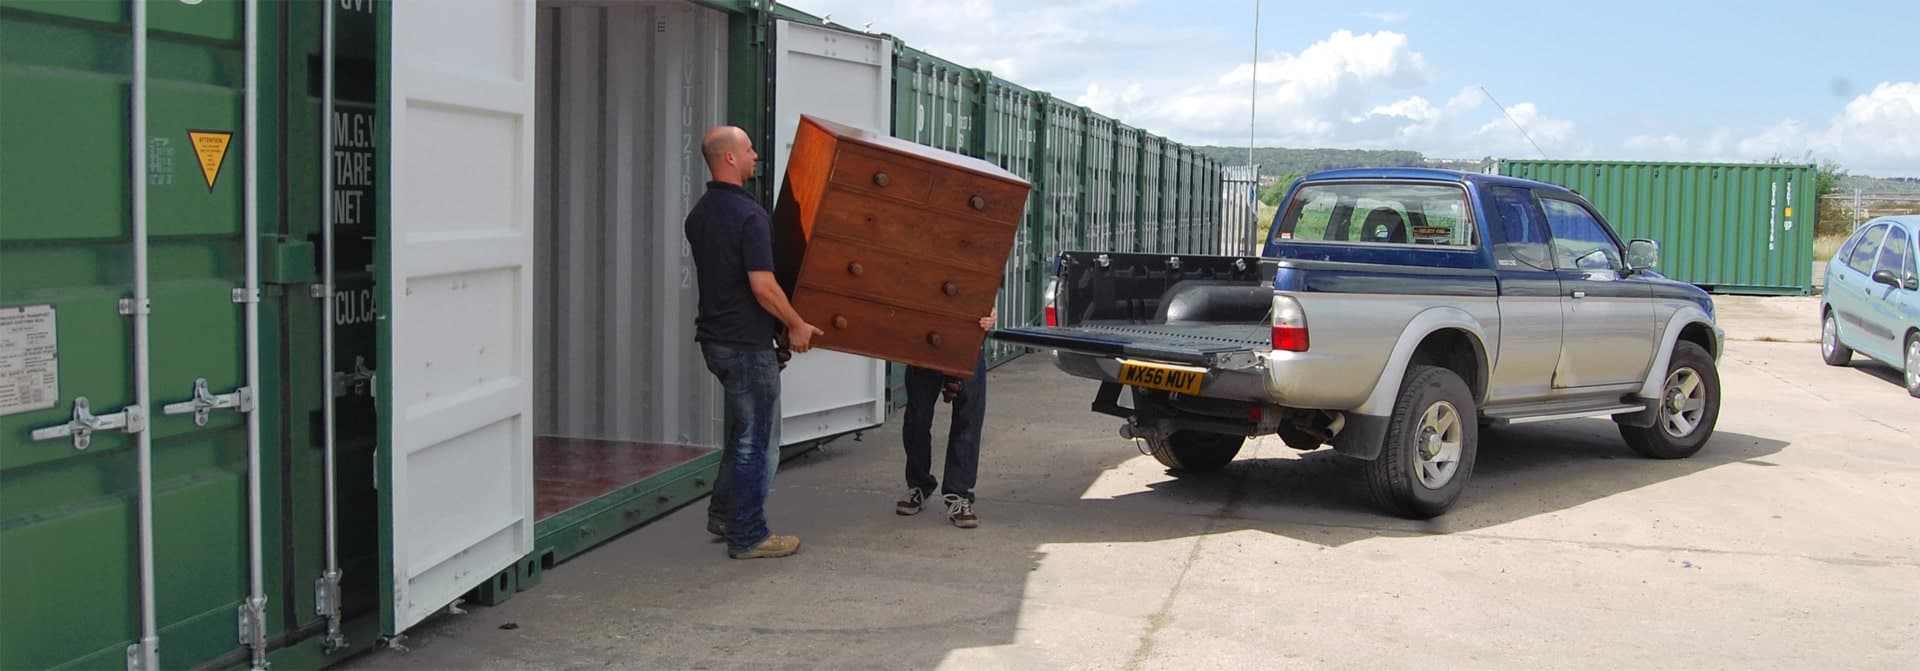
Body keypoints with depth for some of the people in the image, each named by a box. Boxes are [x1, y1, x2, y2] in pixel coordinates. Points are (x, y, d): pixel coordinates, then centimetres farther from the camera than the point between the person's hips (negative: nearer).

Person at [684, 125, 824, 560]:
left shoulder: (699, 214, 9)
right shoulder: (749, 215, -19)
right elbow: (763, 286, -24)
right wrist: (797, 326, -9)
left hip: (714, 336, 9)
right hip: (747, 341, -9)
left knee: (742, 429, 23)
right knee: (755, 440, 2)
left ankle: (723, 515, 30)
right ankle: (747, 536, 9)